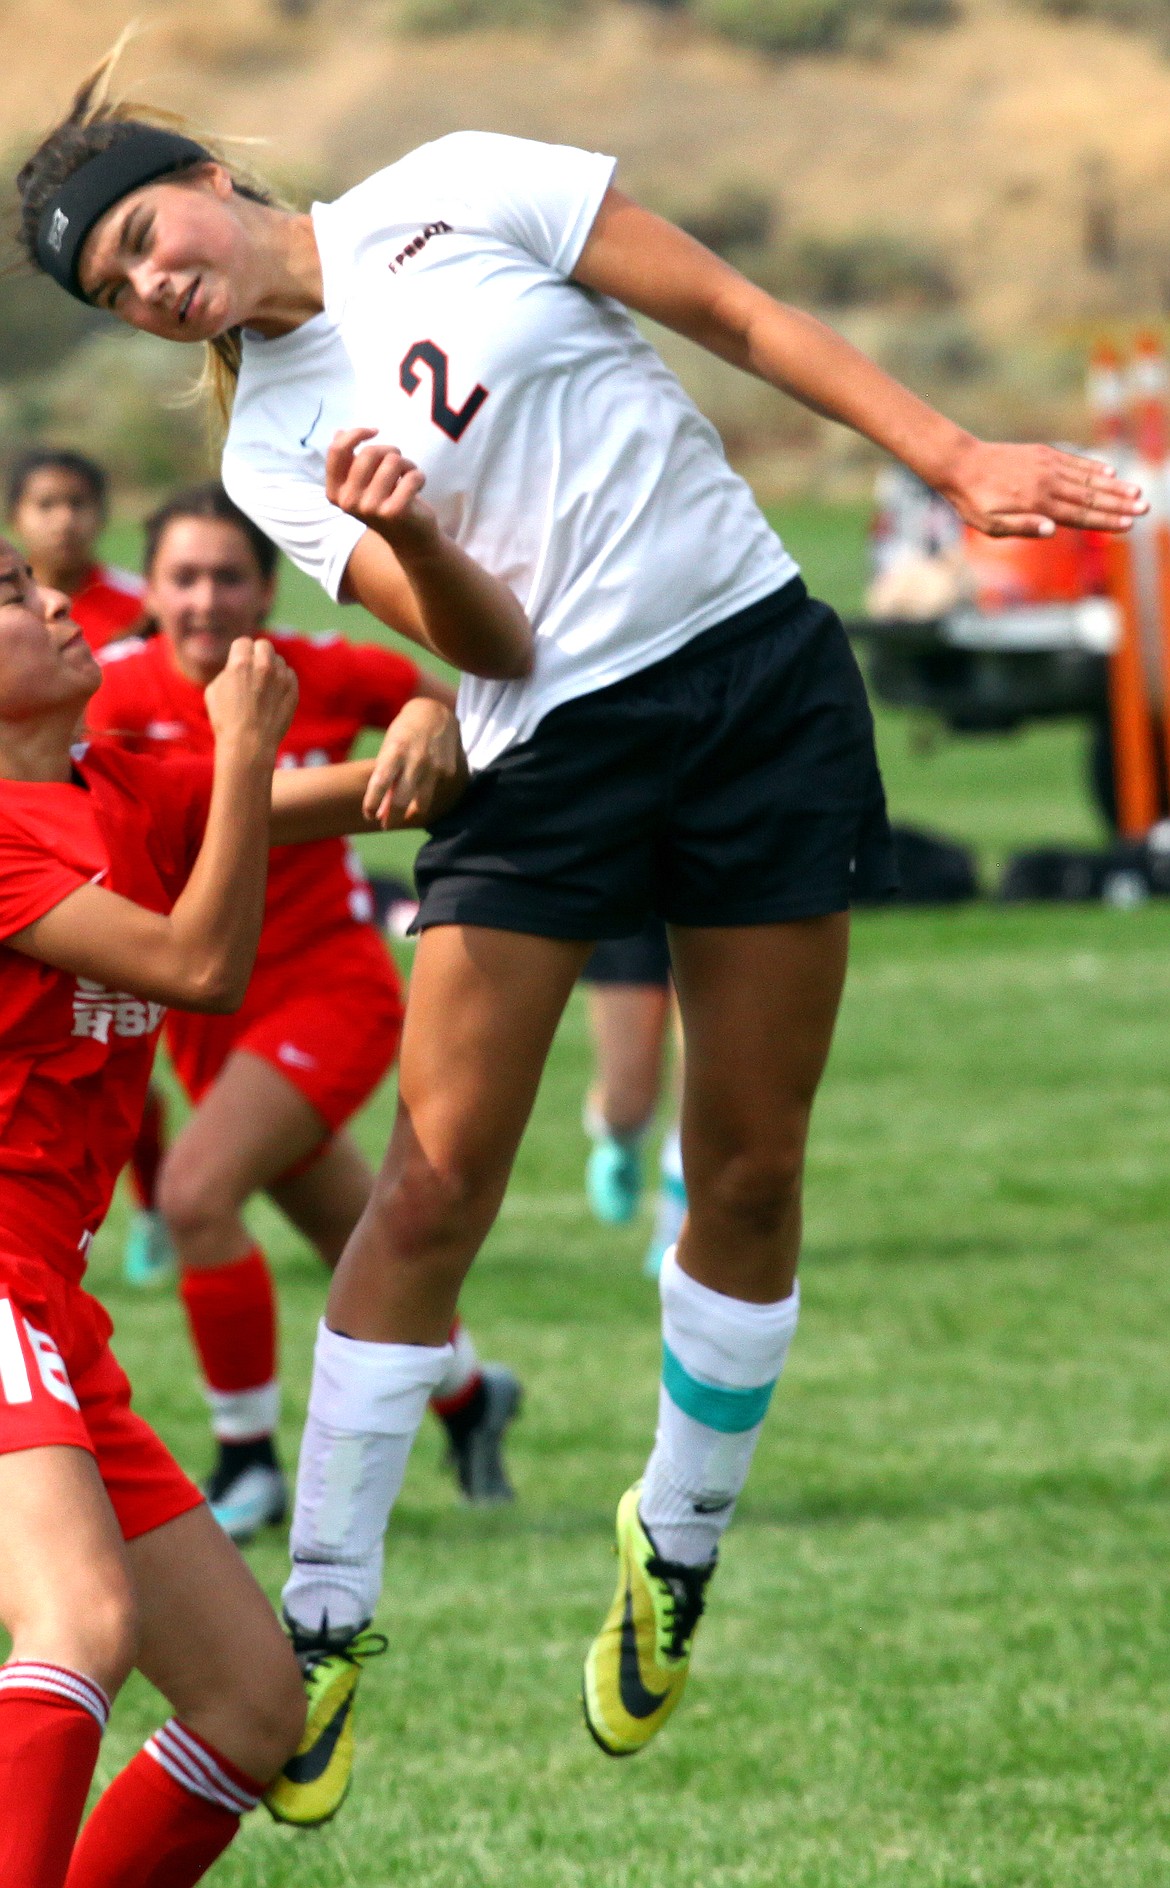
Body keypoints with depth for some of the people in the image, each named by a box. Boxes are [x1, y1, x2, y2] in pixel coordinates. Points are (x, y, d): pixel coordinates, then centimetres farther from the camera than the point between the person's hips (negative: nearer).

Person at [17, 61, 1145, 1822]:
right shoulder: (271, 450, 6)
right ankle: (322, 1622, -1)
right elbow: (487, 645, -3)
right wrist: (411, 546, -25)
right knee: (436, 1179, -9)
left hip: (757, 667, -1)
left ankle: (678, 1547, 21)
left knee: (750, 1177, 1)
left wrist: (960, 462, -4)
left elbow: (744, 317, 3)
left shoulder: (454, 196, 1)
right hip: (551, 740, 1)